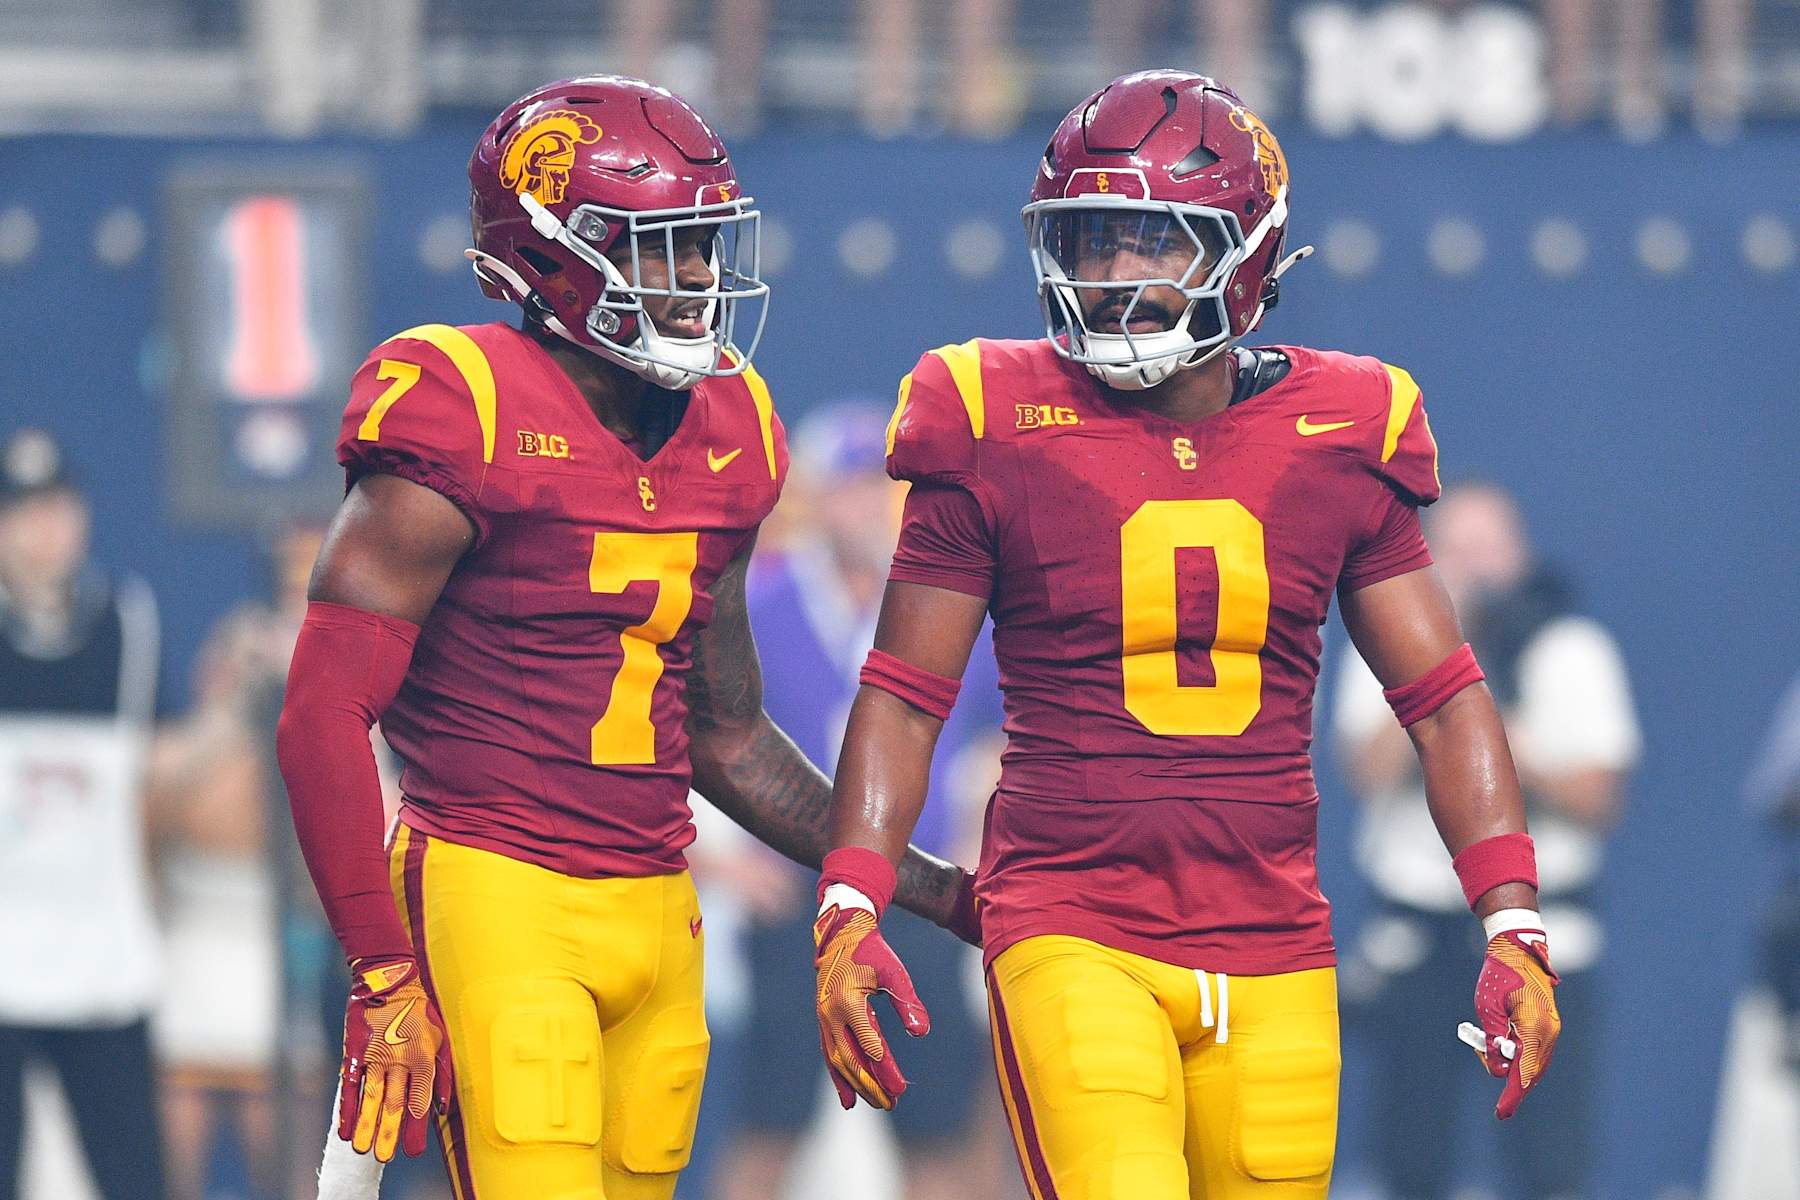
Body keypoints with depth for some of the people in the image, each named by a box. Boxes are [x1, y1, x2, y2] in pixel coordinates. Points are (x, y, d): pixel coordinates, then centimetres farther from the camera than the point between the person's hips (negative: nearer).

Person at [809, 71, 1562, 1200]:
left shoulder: (1340, 441, 6)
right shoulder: (1001, 433, -1)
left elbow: (1444, 700, 10)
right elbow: (904, 696, 3)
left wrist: (1515, 925, 0)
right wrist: (849, 915, -8)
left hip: (1272, 957, 3)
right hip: (1072, 938, -3)